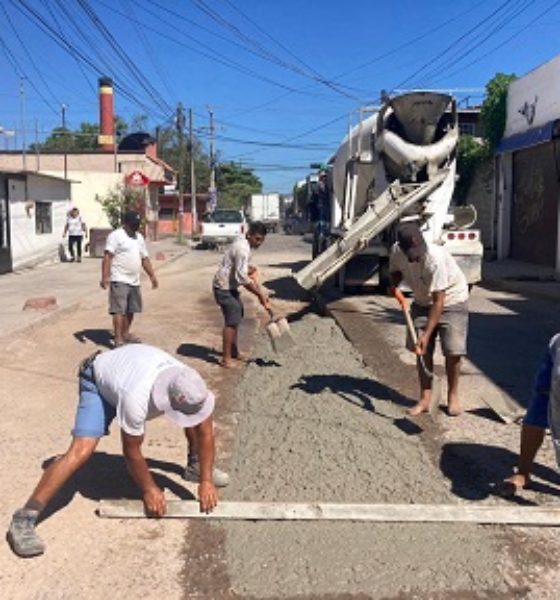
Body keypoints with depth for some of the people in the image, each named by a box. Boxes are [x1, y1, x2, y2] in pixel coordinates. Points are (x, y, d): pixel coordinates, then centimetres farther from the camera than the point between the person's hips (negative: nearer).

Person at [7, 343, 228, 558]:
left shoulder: (192, 388, -31)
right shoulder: (136, 398, -44)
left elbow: (205, 432, -15)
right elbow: (131, 451, -27)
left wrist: (206, 480, -16)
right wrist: (149, 490, -14)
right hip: (99, 381, -5)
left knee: (197, 422, 1)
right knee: (81, 450, -24)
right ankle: (23, 520, -19)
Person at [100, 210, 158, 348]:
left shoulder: (139, 237, 17)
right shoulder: (115, 235, -7)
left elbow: (145, 259, 22)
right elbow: (108, 257, -15)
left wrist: (152, 275, 18)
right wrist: (105, 277, -23)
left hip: (134, 281, 8)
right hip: (119, 280, -8)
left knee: (130, 310, 14)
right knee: (119, 310, -10)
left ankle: (125, 334, 29)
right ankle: (118, 340, -10)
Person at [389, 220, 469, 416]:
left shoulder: (436, 258, -36)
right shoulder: (396, 251, -19)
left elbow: (439, 301, -32)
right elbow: (395, 270, 7)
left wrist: (427, 334, -34)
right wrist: (394, 285, -16)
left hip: (452, 300, -5)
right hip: (422, 302, 5)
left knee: (453, 351, -8)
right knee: (423, 350, 1)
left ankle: (453, 395, 13)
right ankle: (425, 398, 11)